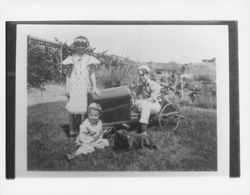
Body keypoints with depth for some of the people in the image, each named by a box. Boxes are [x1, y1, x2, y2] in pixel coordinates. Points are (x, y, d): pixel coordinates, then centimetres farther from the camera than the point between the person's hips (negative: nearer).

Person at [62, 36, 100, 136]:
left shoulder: (89, 59, 4)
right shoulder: (71, 59, 3)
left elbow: (92, 73, 5)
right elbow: (68, 74, 5)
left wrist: (94, 87, -2)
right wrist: (67, 89, 0)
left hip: (84, 86, 1)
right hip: (73, 86, -1)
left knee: (81, 108, 4)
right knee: (71, 108, -4)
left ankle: (77, 128, 18)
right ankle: (71, 129, 8)